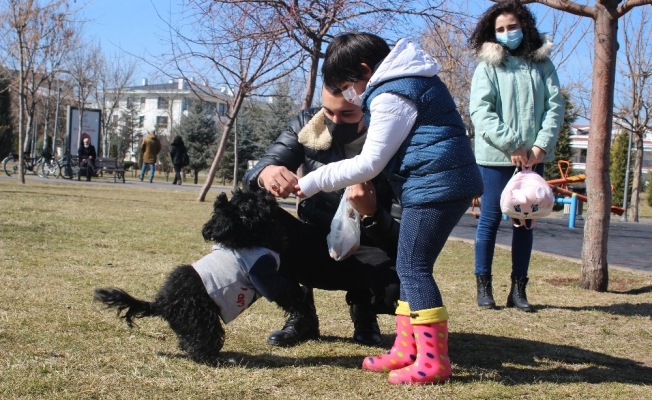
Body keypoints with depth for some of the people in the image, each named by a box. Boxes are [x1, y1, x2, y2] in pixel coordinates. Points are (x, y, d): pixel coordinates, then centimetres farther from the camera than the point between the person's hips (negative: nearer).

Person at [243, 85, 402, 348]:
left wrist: (371, 213, -42)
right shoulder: (306, 125, -9)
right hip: (316, 245, 2)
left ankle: (363, 312, 6)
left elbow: (401, 238, -20)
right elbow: (255, 174, -16)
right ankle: (301, 315, -1)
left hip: (365, 252, -2)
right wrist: (265, 174, -41)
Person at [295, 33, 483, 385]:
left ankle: (434, 361, -5)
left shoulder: (391, 95, -13)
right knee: (410, 267, 12)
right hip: (440, 183, 11)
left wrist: (314, 181, -7)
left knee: (414, 268, -8)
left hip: (436, 185, -11)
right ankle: (406, 349, 17)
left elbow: (369, 163, -14)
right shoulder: (407, 79, 18)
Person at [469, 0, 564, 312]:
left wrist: (542, 145, -11)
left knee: (525, 221, 7)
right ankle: (483, 286, 10)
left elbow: (555, 106, 3)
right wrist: (512, 145, -17)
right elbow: (480, 111, -10)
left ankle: (518, 288, 13)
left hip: (534, 157, 3)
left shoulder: (542, 64, 9)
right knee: (490, 218, 1)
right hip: (495, 157, -3)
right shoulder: (487, 66, 0)